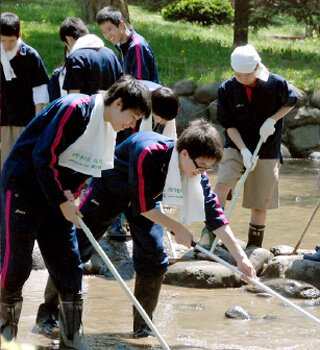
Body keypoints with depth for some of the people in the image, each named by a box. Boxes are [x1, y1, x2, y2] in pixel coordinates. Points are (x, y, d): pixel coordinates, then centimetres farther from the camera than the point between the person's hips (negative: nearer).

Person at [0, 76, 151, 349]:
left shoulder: (110, 128, 5)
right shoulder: (75, 110, -22)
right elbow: (43, 156, -23)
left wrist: (70, 195, -5)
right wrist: (62, 202, -19)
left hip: (58, 196, 8)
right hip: (24, 187, -8)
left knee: (69, 267, 2)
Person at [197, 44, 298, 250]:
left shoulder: (276, 84, -12)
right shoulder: (227, 89, -9)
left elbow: (290, 102, 7)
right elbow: (229, 125, -5)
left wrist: (272, 120, -10)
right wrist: (243, 150, -17)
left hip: (267, 150, 0)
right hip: (236, 147, 0)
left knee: (260, 204, 3)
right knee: (223, 184, -23)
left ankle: (255, 245, 18)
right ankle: (209, 234, -20)